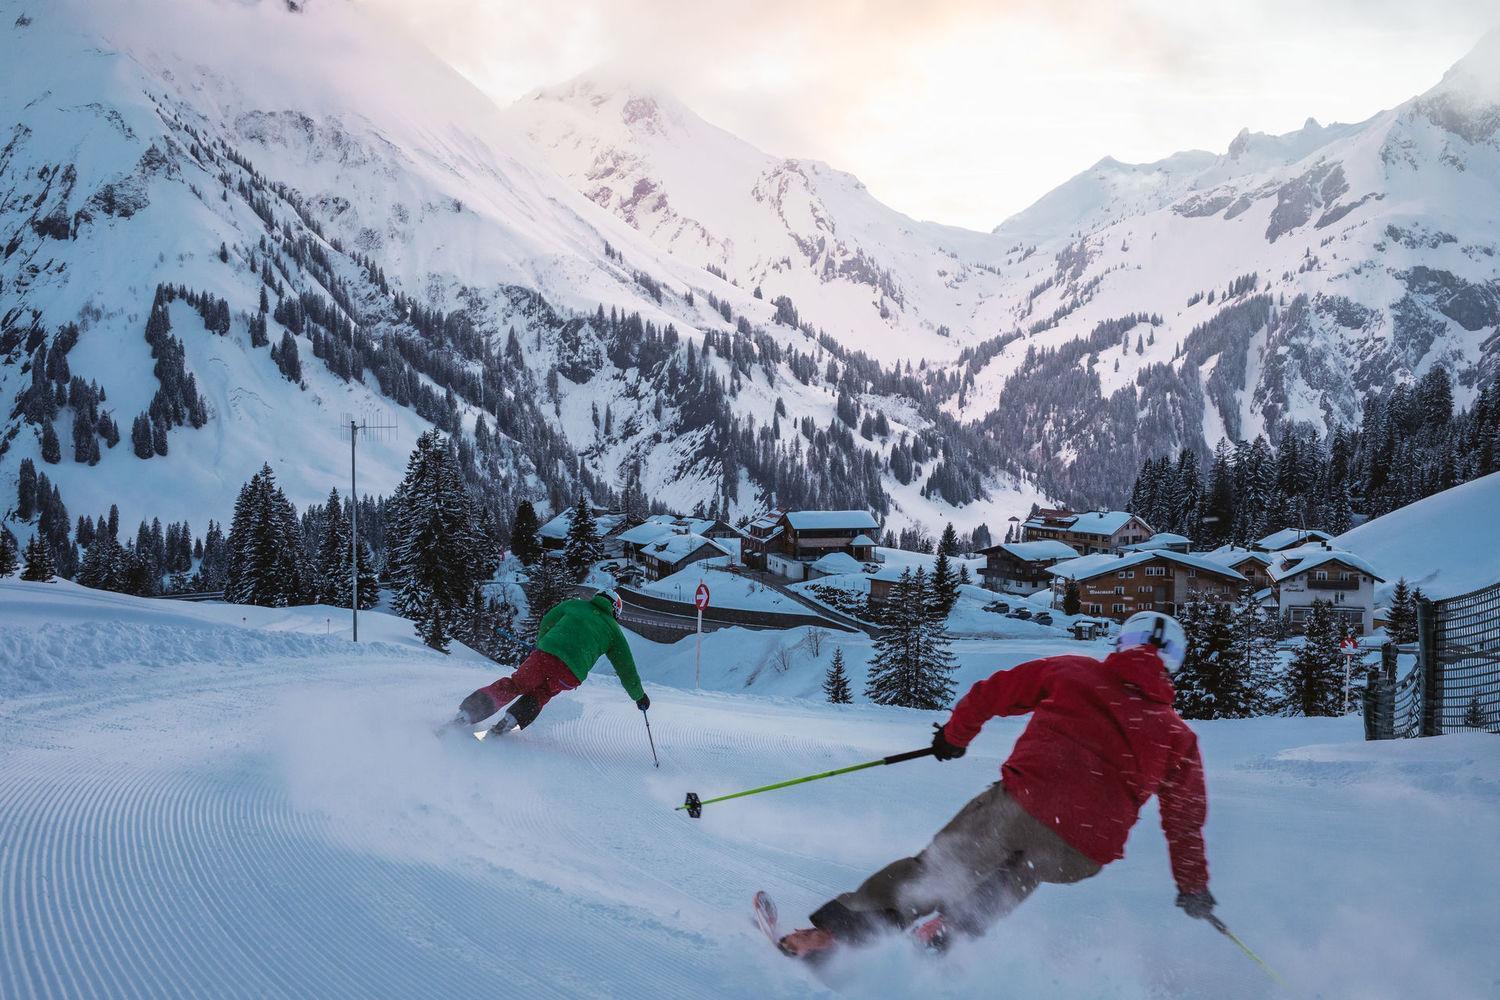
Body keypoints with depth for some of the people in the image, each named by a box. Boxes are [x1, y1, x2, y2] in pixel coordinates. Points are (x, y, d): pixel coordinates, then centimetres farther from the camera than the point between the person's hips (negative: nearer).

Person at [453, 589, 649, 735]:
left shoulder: (574, 605, 26)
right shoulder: (614, 630, 24)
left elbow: (545, 624, 32)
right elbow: (626, 667, 28)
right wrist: (639, 695, 40)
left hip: (544, 655, 1)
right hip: (572, 673, -1)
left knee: (513, 685, 12)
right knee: (539, 694, 23)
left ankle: (466, 713, -4)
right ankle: (510, 721, -2)